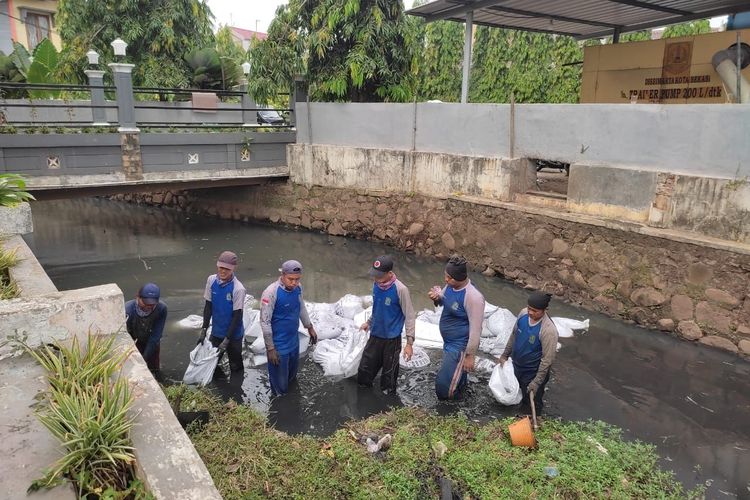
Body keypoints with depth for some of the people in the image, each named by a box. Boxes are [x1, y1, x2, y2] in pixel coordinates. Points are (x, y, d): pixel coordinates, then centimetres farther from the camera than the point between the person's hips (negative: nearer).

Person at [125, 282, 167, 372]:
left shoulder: (161, 309, -33)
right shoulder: (128, 309, -35)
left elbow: (155, 336, -27)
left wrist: (144, 359, -28)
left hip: (150, 343, 2)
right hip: (131, 342, -1)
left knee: (153, 368, 11)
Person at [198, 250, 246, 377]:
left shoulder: (238, 289, -23)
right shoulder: (211, 280, -9)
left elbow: (237, 316, -18)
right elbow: (208, 306, 1)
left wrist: (227, 339, -17)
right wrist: (204, 329, -1)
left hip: (233, 335, -4)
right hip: (216, 332, 4)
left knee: (235, 367, 10)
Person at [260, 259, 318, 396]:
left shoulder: (297, 288, -7)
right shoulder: (271, 293, -27)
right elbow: (265, 322, -22)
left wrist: (310, 327, 20)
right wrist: (270, 348, -19)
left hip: (294, 341, 7)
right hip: (279, 345, -6)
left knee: (292, 374, 27)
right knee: (280, 383, 11)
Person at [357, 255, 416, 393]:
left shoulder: (400, 289, -23)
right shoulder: (376, 284, -5)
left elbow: (410, 316, -17)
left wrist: (409, 342, -20)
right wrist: (369, 322, 21)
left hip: (392, 339, -5)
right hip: (375, 335, 5)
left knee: (389, 373, 11)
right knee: (364, 370, 14)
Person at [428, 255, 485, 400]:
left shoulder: (473, 297, -31)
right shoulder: (450, 285, -7)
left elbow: (475, 329, -26)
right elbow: (443, 301, 15)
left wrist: (469, 355, -21)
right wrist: (437, 298, -9)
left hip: (460, 346, -8)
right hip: (448, 342, 8)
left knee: (443, 384, -5)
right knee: (456, 377, 28)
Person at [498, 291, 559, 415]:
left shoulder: (549, 330, -32)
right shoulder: (524, 313, -14)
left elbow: (547, 359, -24)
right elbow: (514, 335, 4)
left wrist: (537, 382, -20)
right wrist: (505, 354, 12)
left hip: (533, 372, -5)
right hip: (516, 366, 6)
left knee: (533, 403, 16)